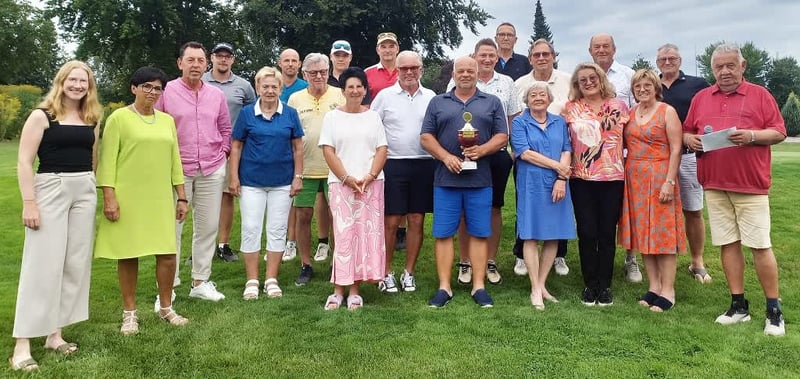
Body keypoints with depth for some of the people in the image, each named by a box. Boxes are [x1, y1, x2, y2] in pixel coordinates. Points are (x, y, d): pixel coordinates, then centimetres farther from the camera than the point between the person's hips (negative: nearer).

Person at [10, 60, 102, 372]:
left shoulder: (91, 120, 11)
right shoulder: (42, 116, -3)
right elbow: (24, 162, -8)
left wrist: (100, 195, 13)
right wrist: (29, 203, -15)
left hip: (85, 193, 5)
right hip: (50, 189, -5)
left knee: (75, 264, 7)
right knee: (42, 265, -6)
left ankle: (55, 334, 19)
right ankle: (22, 345, 1)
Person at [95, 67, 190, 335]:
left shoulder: (167, 120, 12)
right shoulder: (119, 118, -2)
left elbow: (174, 160, 14)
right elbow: (108, 160, -5)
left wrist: (181, 196, 10)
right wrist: (109, 196, -13)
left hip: (160, 199, 4)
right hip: (128, 199, -4)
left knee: (168, 253, 2)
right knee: (128, 254, 4)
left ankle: (165, 308, 19)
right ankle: (130, 313, 18)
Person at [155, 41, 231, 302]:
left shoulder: (217, 95, 9)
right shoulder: (166, 92, -3)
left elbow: (226, 130, 17)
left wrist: (221, 155, 7)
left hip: (212, 170, 4)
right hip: (176, 170, -4)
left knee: (208, 227, 9)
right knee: (171, 227, 1)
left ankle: (200, 282, 22)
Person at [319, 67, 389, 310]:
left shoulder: (373, 117, 12)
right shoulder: (332, 117, 7)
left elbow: (382, 150, 5)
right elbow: (328, 151, 0)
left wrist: (369, 177, -9)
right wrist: (347, 178, -10)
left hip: (371, 184, 2)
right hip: (341, 184, -1)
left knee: (367, 234, -1)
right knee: (343, 235, -5)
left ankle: (355, 290, 6)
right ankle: (339, 290, 2)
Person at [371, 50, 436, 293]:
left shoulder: (431, 97, 9)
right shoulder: (385, 96, 3)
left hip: (423, 164, 2)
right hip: (393, 164, -2)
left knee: (417, 220, 7)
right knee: (391, 221, 1)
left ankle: (408, 273, 19)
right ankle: (386, 273, 14)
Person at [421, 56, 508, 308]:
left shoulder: (492, 103, 12)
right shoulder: (438, 103, 12)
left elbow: (502, 136, 5)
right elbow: (426, 137, 5)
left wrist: (482, 150, -14)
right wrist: (445, 156, -11)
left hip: (480, 180, 0)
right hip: (446, 178, 0)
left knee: (479, 233, 4)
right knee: (443, 233, 1)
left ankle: (479, 286, 12)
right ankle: (444, 287, 9)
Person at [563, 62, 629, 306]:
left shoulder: (618, 105, 5)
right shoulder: (570, 108, 5)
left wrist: (624, 163, 3)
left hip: (613, 178, 0)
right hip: (581, 179, 0)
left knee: (607, 233, 5)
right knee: (587, 233, 3)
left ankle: (605, 286, 17)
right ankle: (590, 285, 16)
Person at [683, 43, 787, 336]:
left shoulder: (759, 95, 3)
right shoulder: (701, 97, 12)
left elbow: (779, 132, 0)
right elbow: (687, 131, 17)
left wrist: (752, 135, -17)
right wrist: (689, 139, -5)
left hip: (751, 184, -3)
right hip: (714, 184, 3)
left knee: (760, 245, -2)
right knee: (728, 243, 7)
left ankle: (774, 311, 9)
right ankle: (738, 305, 16)